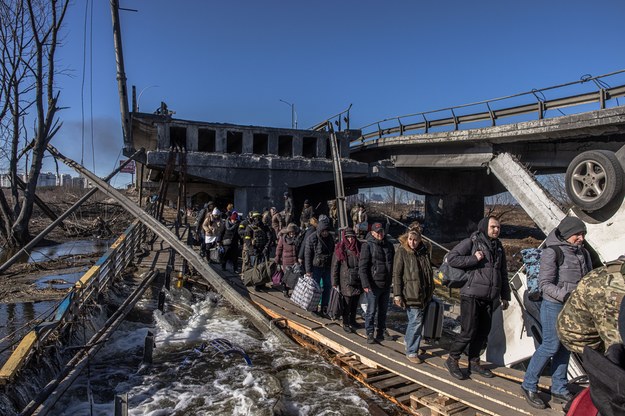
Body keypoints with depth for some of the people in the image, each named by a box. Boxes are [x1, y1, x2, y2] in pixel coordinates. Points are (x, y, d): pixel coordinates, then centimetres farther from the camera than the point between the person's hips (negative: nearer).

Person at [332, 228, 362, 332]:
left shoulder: (359, 248, 4)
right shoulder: (340, 250, -5)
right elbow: (334, 267, -4)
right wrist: (334, 283, -7)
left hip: (358, 280, 4)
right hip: (346, 281, -4)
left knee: (355, 303, 14)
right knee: (347, 303, 1)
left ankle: (352, 320, 31)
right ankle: (346, 323, 15)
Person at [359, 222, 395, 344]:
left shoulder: (389, 245, 8)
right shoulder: (368, 246, -10)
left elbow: (394, 263, 20)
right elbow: (362, 267, -14)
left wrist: (392, 279, 16)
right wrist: (365, 284, -19)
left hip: (386, 284, 6)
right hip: (373, 285, -6)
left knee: (383, 310, 17)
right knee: (371, 311, 1)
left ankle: (382, 332, 30)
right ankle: (370, 333, 14)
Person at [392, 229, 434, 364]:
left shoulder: (425, 251, 8)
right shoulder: (401, 252, -8)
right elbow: (396, 274, -9)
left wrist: (431, 290, 20)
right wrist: (397, 294, -14)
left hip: (424, 294, 6)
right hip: (410, 294, -6)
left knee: (414, 321, 16)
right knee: (416, 321, -7)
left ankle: (408, 340, 40)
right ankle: (411, 352, 6)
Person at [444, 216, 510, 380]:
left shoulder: (498, 247, 16)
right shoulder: (471, 242, -6)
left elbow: (503, 274, 23)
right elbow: (451, 257, -12)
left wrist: (505, 296, 21)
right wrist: (473, 259, -18)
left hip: (489, 299, 7)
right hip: (471, 296, -7)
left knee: (483, 331, 12)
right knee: (468, 331, -7)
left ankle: (474, 362, 28)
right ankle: (452, 360, 11)